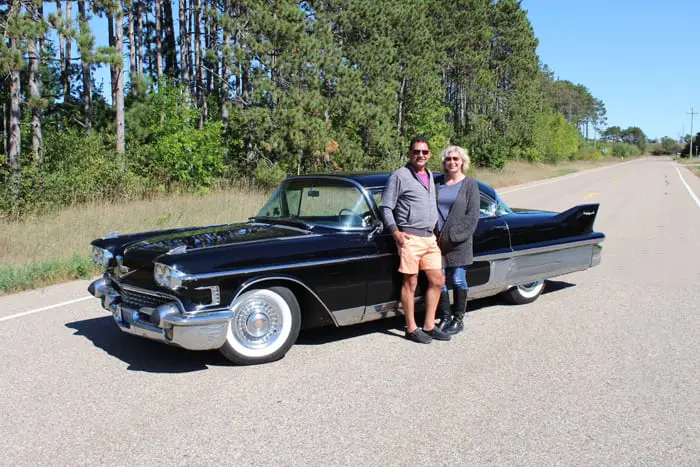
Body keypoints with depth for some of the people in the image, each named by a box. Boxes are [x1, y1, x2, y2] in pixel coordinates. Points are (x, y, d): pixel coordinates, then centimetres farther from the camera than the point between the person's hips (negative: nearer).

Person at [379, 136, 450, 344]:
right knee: (410, 283, -1)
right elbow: (385, 207, -7)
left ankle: (429, 326, 19)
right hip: (410, 237, -7)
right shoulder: (399, 176, -5)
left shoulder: (430, 176, 16)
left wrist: (437, 230, 17)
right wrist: (395, 232, -17)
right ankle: (411, 329, 9)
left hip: (430, 237, 7)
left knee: (437, 280, 8)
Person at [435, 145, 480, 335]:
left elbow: (473, 215, -6)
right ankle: (445, 317, 18)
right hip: (438, 240, 3)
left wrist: (453, 235, -12)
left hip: (458, 242, -3)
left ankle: (458, 320, 16)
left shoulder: (470, 184, 0)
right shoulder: (438, 183, 10)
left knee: (458, 280, 4)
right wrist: (435, 236, -3)